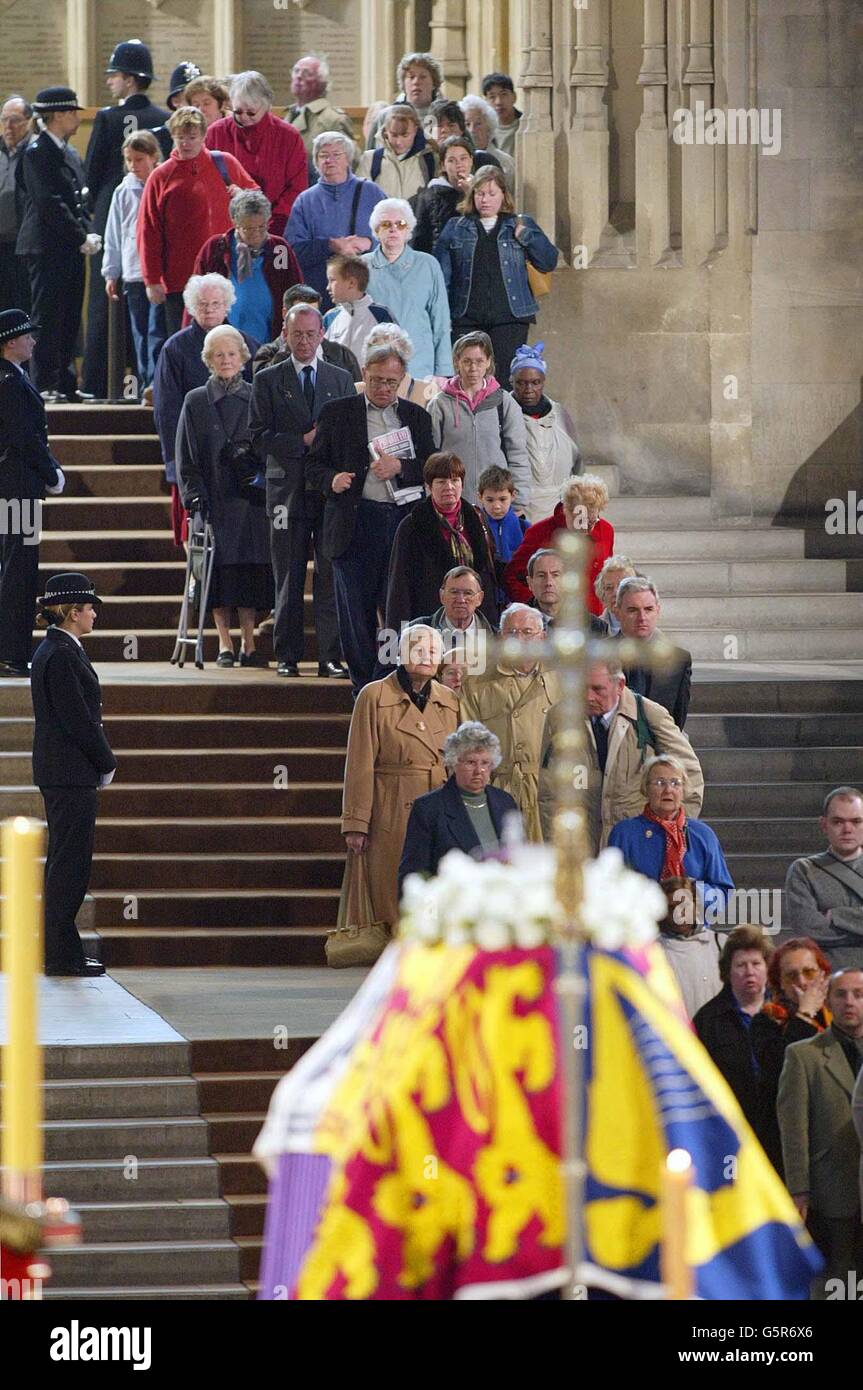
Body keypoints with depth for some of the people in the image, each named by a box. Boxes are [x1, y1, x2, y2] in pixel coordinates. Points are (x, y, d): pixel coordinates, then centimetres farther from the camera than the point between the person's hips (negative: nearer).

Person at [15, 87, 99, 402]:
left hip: (72, 248, 8)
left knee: (69, 319, 9)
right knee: (48, 317, -6)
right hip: (47, 248, -8)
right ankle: (45, 384, -3)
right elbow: (49, 204, -17)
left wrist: (88, 235, 2)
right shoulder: (37, 152, -11)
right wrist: (81, 237, -16)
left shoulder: (70, 155, 17)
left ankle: (64, 382, 14)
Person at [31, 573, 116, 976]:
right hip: (72, 774, -10)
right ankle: (62, 954, -4)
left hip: (58, 772, 10)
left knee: (64, 862, 13)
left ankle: (60, 950, 17)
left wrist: (102, 760, 13)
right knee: (70, 862, -6)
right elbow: (77, 719, -19)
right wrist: (106, 763, -8)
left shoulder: (52, 651, 15)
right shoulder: (62, 655, -17)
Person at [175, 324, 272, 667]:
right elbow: (185, 456, 4)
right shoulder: (196, 402, 6)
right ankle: (224, 645, 3)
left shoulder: (257, 398, 8)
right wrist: (193, 494, -8)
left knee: (252, 571, -2)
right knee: (219, 572, -3)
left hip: (251, 498, 1)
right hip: (213, 502, -1)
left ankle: (248, 645, 4)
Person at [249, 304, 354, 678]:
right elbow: (259, 438, -2)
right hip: (288, 490, -1)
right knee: (288, 579, 2)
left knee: (331, 577, -1)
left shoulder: (341, 380, 12)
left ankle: (331, 657, 0)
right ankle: (287, 656, 6)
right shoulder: (268, 381, 5)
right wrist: (303, 441, -13)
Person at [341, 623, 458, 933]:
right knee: (391, 905, -3)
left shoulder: (450, 701, 11)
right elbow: (360, 766, -4)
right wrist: (356, 824, -9)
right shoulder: (374, 698, -2)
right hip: (391, 817, -4)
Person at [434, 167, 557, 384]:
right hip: (466, 319, 0)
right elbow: (442, 274, 9)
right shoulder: (455, 228, 13)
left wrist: (525, 236, -6)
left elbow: (548, 262, 8)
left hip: (510, 318, 0)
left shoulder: (521, 226, 13)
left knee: (505, 378, -7)